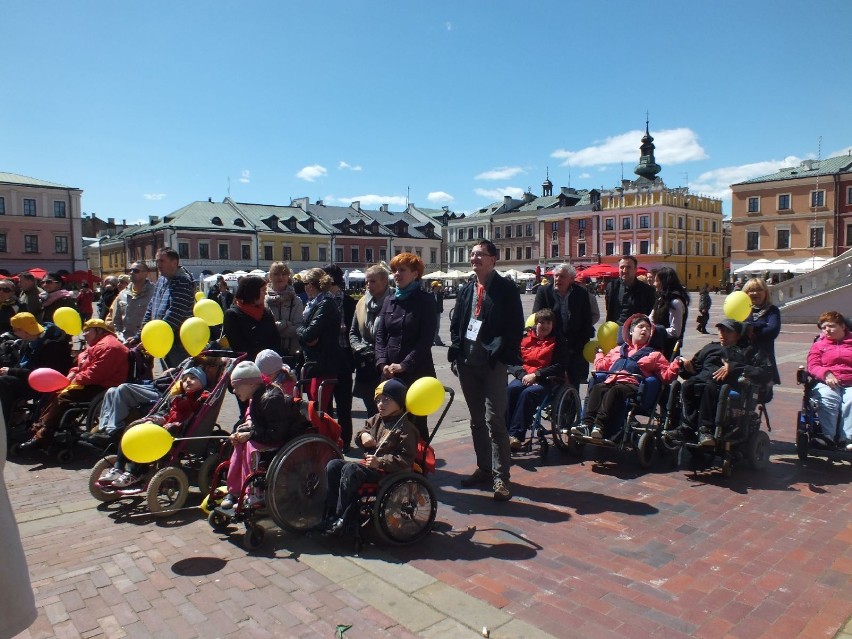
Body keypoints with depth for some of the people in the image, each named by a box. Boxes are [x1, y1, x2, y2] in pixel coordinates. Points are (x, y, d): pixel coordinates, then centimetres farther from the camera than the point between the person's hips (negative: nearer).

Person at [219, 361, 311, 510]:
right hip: (277, 435, 10)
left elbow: (276, 433, -27)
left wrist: (250, 434, -19)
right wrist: (249, 423, -3)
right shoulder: (256, 398, 7)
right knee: (241, 442, 0)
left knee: (251, 446, -23)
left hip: (291, 439, -10)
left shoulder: (270, 399, -24)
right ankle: (234, 491, 4)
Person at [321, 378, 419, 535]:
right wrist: (363, 435, 0)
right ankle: (331, 512, -3)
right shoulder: (377, 419, 11)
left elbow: (406, 459, -19)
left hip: (387, 471, -9)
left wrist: (380, 462, -27)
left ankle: (341, 518, -19)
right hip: (368, 463, 9)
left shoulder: (405, 428, -14)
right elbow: (364, 430, 26)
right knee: (333, 465, -4)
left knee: (349, 469, -30)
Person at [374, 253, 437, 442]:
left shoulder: (426, 300, -2)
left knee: (417, 421, 1)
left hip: (417, 371, -4)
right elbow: (380, 334, 9)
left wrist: (404, 365, -15)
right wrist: (383, 363, -6)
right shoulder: (389, 300, 13)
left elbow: (426, 338, -10)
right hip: (389, 372, 5)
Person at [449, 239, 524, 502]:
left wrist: (497, 353, -15)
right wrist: (456, 351, 2)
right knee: (477, 420, 13)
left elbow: (515, 325, -8)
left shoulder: (506, 288, -3)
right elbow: (456, 323, 15)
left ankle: (500, 476, 2)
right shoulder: (466, 291, 15)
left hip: (492, 363, -6)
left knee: (494, 419, -7)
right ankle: (484, 468, 25)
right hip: (467, 362, 6)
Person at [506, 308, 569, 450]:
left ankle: (515, 435, -33)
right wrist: (523, 375, -11)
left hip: (545, 380, -3)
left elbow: (560, 367, -3)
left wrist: (536, 375, -13)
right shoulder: (525, 338, 14)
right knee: (511, 389, -30)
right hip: (524, 377, 3)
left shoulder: (558, 341, 7)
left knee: (528, 393, -33)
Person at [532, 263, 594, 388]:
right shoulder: (544, 291, 1)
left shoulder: (581, 293, 3)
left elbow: (587, 322, 6)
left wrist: (581, 343, -2)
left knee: (573, 385, 4)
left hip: (575, 348, 1)